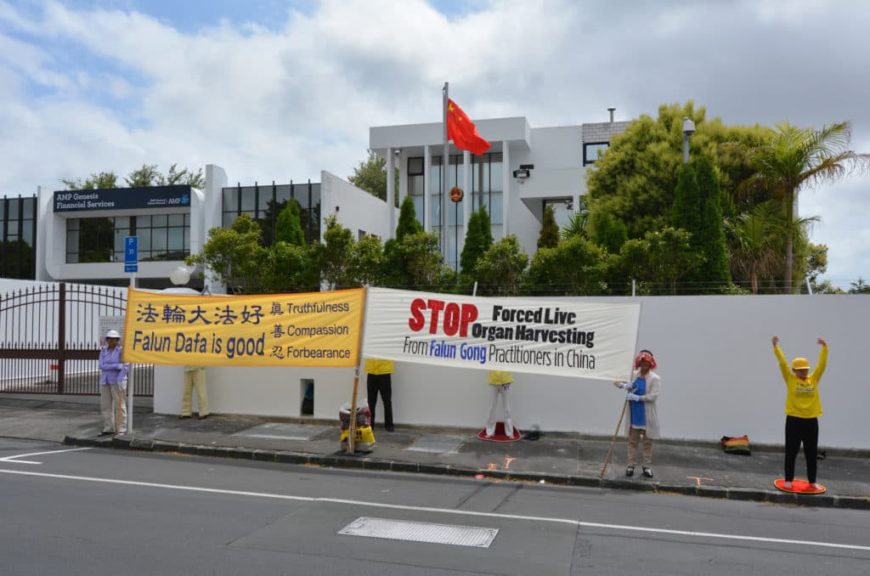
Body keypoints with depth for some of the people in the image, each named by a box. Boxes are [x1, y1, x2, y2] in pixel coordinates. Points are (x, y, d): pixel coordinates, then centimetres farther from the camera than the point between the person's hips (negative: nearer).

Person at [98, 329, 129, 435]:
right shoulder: (103, 350, 5)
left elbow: (126, 367, -13)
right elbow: (102, 366, -7)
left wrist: (119, 381, -22)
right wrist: (117, 366, -17)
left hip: (117, 381, -5)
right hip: (105, 381, 5)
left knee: (119, 406, -5)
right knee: (106, 406, 7)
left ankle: (121, 430, -1)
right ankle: (108, 429, 16)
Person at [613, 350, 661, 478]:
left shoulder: (655, 378, -9)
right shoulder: (633, 375, 3)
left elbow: (653, 396, -18)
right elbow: (617, 380, 6)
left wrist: (637, 397, -23)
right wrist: (624, 385, -16)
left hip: (647, 416, -3)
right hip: (633, 414, 3)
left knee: (647, 442, 8)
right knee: (632, 441, 9)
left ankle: (647, 466, 18)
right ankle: (631, 465, 17)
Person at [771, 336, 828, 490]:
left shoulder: (814, 379, 6)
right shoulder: (790, 379, -1)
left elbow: (822, 364, 1)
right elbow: (783, 363, -7)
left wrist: (824, 348, -5)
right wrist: (776, 347, -12)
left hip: (811, 421, 3)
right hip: (794, 420, -3)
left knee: (812, 453, 10)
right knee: (791, 452, 4)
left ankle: (812, 481, 22)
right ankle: (789, 480, 13)